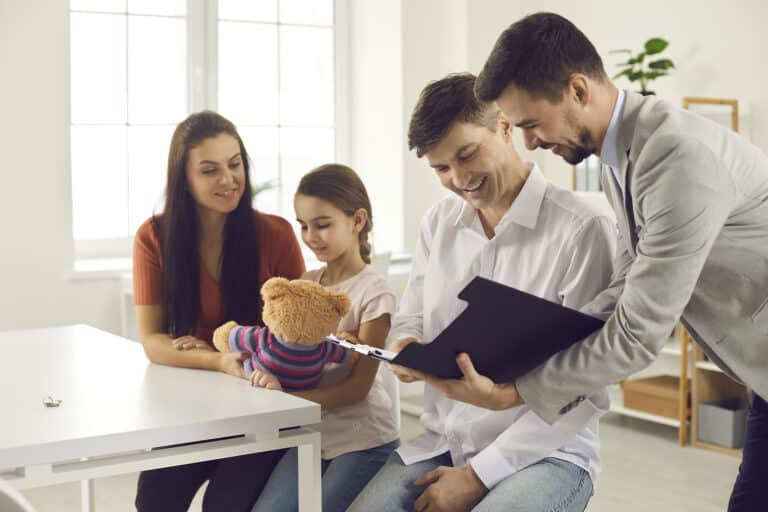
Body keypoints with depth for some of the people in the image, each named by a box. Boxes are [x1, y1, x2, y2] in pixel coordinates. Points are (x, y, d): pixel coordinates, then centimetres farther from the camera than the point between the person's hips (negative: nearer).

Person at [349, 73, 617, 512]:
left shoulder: (582, 230, -12)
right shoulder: (438, 224, 7)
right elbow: (410, 320, 17)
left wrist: (479, 474, -14)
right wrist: (405, 349, -8)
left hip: (545, 453, -5)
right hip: (441, 443, 5)